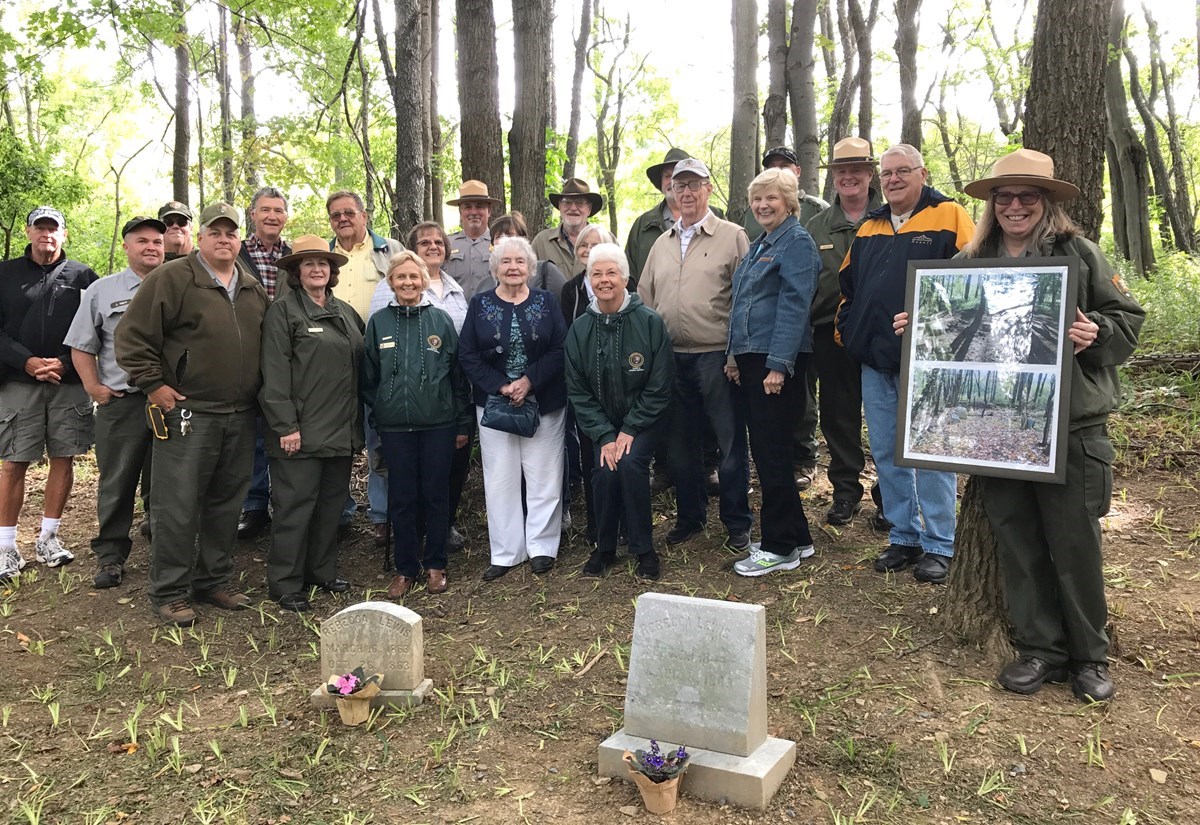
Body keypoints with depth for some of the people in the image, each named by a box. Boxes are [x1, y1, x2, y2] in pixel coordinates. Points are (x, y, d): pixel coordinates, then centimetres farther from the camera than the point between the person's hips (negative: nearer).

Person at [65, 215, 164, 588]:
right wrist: (94, 388, -1)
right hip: (120, 404, 0)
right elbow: (82, 347, 9)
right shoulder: (102, 291, 7)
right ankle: (110, 556, 16)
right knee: (116, 483, 5)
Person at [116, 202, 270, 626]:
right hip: (187, 413, -6)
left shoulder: (254, 290, 14)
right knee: (178, 505, -2)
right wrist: (153, 384, -10)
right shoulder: (172, 278, -5)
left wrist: (258, 390, 15)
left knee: (226, 503, 13)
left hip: (240, 417, 6)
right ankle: (169, 592, 10)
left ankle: (215, 580, 26)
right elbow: (132, 336, -8)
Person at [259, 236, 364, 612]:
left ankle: (323, 572, 26)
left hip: (341, 431, 7)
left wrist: (356, 423, 16)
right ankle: (286, 584, 8)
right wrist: (286, 426, -16)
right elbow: (274, 374, -12)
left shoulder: (345, 312, 15)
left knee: (331, 503, 13)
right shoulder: (283, 311, -5)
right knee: (295, 506, -1)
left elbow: (357, 369, 20)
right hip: (302, 432, -6)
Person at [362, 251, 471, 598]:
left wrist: (463, 423, 3)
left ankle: (435, 565, 20)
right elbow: (368, 377, 8)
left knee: (436, 495, 7)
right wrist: (378, 412, 5)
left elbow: (457, 374, 4)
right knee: (401, 498, 7)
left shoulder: (441, 320, 2)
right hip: (395, 426, 1)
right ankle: (405, 569, 19)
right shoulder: (378, 322, 3)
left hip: (438, 423, 0)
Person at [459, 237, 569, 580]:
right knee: (500, 478, 4)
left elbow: (560, 350, -5)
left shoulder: (547, 302, 4)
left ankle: (541, 546, 16)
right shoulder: (480, 305, 4)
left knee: (544, 475, 3)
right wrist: (501, 387, -13)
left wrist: (529, 381, -15)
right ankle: (505, 552, 14)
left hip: (544, 403, 0)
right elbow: (469, 356, -2)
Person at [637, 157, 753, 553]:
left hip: (717, 357, -5)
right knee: (681, 442, 13)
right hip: (671, 358, 5)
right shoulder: (661, 243, 15)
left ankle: (737, 524, 15)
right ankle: (690, 516, 28)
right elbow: (645, 299, 17)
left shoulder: (732, 237, -2)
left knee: (731, 442, 2)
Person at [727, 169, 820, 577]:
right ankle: (796, 537, 23)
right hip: (752, 360, 9)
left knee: (772, 452, -5)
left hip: (777, 363, -9)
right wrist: (737, 358, 17)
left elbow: (794, 306, -17)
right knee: (765, 451, 12)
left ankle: (780, 547, 5)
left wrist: (778, 364, -22)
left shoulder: (797, 243, -9)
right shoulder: (759, 245, 19)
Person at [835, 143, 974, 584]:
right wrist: (845, 329, 13)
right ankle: (903, 537, 22)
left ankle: (939, 544, 10)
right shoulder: (868, 228, 17)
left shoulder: (948, 217, -2)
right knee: (886, 453, 10)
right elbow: (848, 286, 24)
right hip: (875, 359, 6)